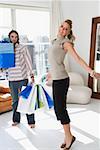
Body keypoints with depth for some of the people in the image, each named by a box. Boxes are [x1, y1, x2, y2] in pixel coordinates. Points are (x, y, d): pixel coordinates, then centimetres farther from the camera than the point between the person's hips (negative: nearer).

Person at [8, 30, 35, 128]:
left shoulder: (23, 48, 0)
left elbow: (28, 62, -1)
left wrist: (31, 75, -8)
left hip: (23, 77, -3)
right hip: (12, 79, 3)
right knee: (15, 100, 12)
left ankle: (31, 121, 9)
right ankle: (16, 120, 26)